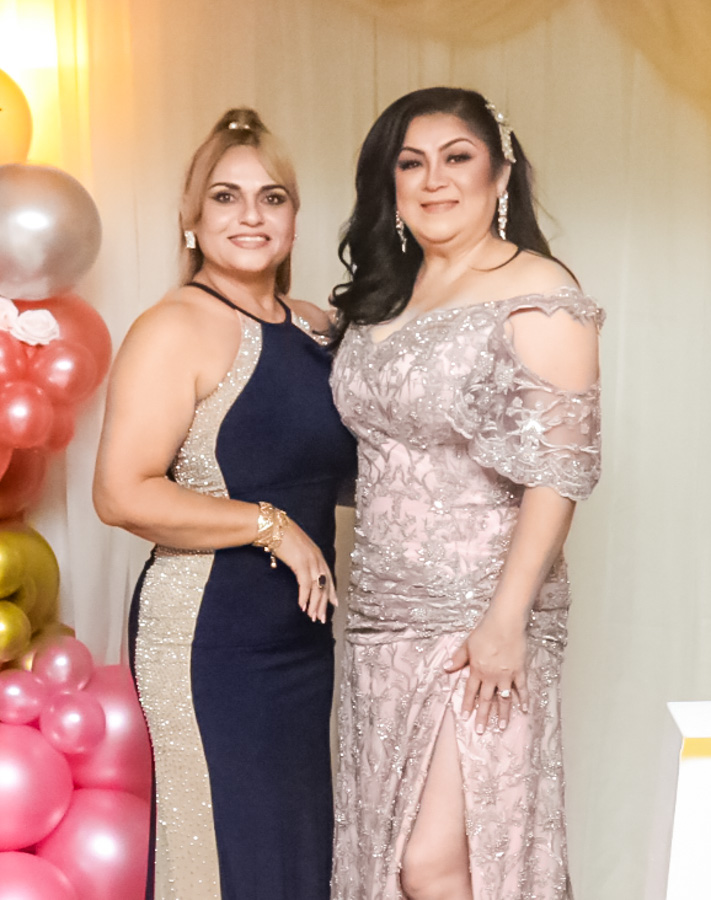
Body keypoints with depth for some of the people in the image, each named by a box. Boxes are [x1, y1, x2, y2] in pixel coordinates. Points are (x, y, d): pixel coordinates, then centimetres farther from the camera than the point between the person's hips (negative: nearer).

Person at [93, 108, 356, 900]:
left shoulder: (316, 327, 11)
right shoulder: (177, 328, -11)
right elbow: (122, 494, -20)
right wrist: (271, 525, -16)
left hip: (302, 630, 7)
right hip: (208, 634, -7)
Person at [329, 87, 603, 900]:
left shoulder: (537, 298, -10)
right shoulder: (382, 295, 11)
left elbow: (560, 468, -15)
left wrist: (505, 620, -19)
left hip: (477, 620, -7)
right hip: (383, 616, 7)